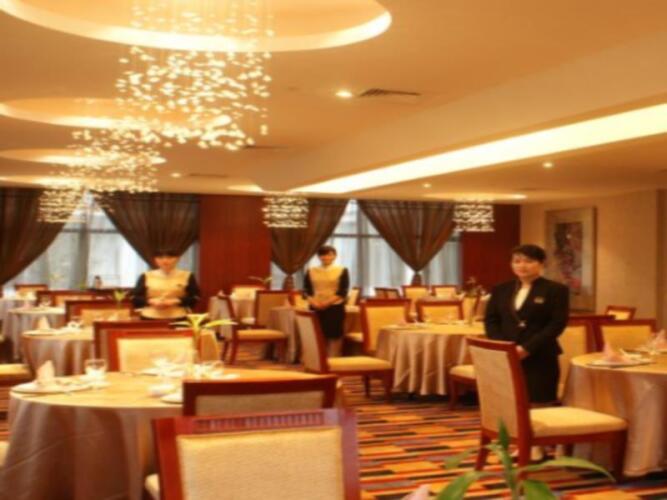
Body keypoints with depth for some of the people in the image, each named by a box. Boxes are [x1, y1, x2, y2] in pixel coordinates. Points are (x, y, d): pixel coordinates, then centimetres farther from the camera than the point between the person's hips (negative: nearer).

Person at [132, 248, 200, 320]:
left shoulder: (187, 276, 4)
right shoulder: (146, 277, 7)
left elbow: (195, 298, 0)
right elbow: (134, 298, 5)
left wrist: (175, 301, -12)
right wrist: (151, 301, -12)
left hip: (178, 319, -1)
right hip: (150, 319, 1)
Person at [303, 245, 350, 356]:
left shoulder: (342, 271, 1)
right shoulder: (311, 271, 9)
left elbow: (342, 292, -6)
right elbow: (306, 290, 5)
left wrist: (327, 302, -17)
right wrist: (313, 302, -14)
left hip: (335, 307, -2)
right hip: (316, 308, 2)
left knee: (335, 335, -4)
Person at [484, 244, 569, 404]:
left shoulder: (556, 290, 1)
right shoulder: (501, 290, 15)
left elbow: (557, 323, -7)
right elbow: (490, 320, 11)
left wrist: (527, 348, -15)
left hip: (540, 358, -4)